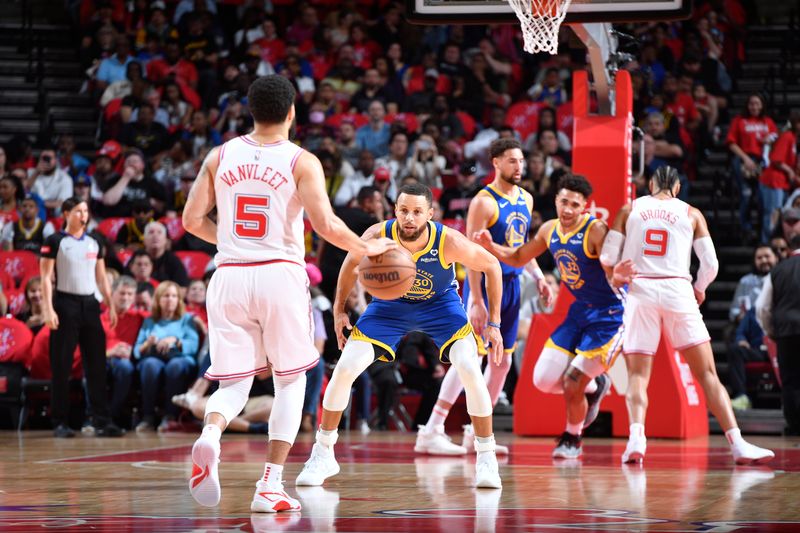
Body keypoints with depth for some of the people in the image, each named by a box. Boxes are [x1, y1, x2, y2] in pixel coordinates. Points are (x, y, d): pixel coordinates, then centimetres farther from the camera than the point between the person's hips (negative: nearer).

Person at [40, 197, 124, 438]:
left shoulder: (94, 243, 13)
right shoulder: (55, 241, -2)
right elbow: (45, 278, -6)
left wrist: (110, 305, 9)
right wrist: (48, 309, -15)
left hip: (90, 304, 5)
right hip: (65, 303, -5)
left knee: (97, 364, 0)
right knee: (61, 366, -2)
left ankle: (101, 420, 0)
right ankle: (60, 422, 4)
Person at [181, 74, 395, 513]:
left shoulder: (220, 156, 7)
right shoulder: (301, 161, -3)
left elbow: (192, 220, 7)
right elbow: (325, 225, -12)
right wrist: (366, 248, 5)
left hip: (229, 276, 3)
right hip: (279, 275, -3)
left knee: (234, 384, 8)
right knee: (290, 380, 13)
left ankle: (209, 435, -27)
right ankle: (270, 486, 4)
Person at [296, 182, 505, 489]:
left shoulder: (449, 242, -33)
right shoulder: (377, 236, -30)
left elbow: (491, 266, -16)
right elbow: (352, 262, -5)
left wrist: (494, 323, -16)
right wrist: (339, 310, -6)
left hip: (439, 303, -1)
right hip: (390, 304, 2)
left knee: (470, 370, -20)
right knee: (345, 369, -10)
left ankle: (486, 458, -4)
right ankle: (322, 454, 7)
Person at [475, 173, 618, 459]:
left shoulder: (596, 231, -22)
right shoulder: (550, 230, 0)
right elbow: (518, 257, 16)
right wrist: (491, 246, -2)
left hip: (609, 314, -7)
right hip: (580, 309, 7)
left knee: (572, 386, -8)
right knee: (544, 380, 2)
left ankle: (572, 438, 21)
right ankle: (594, 387, 30)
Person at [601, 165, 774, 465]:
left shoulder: (630, 210, 11)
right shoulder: (691, 214, 10)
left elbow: (607, 258, 7)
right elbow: (710, 265, 6)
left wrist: (619, 274, 28)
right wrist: (699, 290, 25)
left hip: (640, 291, 1)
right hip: (677, 291, 0)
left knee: (638, 374, 3)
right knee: (707, 373, 1)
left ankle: (636, 435, -22)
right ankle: (737, 444, -6)